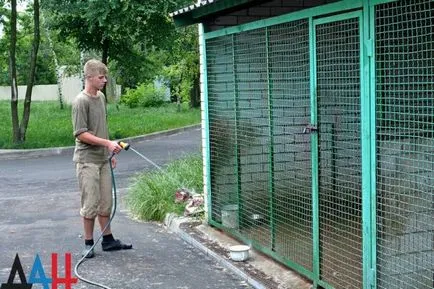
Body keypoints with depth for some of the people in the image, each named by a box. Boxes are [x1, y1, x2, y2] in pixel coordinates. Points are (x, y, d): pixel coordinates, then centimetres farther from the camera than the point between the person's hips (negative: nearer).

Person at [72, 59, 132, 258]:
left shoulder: (101, 97, 10)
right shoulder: (81, 101, -14)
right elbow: (81, 134, -18)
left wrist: (110, 152, 18)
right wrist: (107, 143, -22)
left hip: (103, 159, 7)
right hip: (87, 160, -7)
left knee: (106, 202, 12)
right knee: (91, 203, -1)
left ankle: (108, 240, 22)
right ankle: (88, 243, 11)